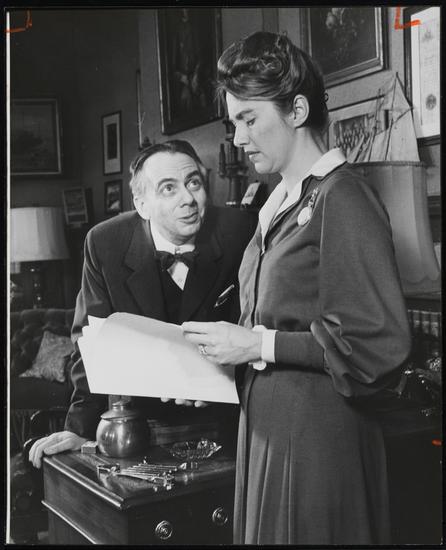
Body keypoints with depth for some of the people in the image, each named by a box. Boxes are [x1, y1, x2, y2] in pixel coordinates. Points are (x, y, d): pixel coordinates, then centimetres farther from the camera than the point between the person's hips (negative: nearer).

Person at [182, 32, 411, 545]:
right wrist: (226, 349, 2)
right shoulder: (278, 204, 11)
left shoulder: (343, 200, -14)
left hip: (317, 440, -7)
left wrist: (258, 346, -17)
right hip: (264, 427, 7)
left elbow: (379, 345, -19)